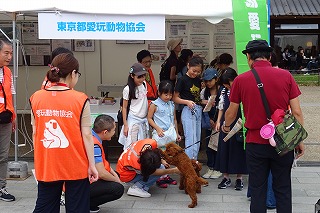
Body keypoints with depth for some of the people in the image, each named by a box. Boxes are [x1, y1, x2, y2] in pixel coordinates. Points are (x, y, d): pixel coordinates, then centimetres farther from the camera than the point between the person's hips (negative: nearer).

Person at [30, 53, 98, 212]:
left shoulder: (36, 98, -1)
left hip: (46, 166, 3)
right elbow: (86, 135, -10)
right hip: (76, 166, -3)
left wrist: (39, 160, 15)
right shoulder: (80, 99, -11)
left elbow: (34, 133, 4)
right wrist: (92, 165, -2)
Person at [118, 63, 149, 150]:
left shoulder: (144, 84, 4)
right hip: (133, 120, -6)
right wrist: (125, 125, -10)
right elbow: (124, 107, -7)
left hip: (144, 119, 6)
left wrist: (148, 119, 13)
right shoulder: (128, 89, -13)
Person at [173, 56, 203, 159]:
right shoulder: (182, 80, -6)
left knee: (197, 140, 9)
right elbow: (175, 98, -6)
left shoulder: (198, 80, 13)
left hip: (198, 110, 7)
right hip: (188, 111, -7)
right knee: (191, 139, -11)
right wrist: (187, 102, -20)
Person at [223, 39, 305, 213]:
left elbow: (231, 112, 8)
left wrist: (226, 126, 29)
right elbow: (297, 112, -3)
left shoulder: (241, 80, -5)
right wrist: (300, 140, 8)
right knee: (283, 189, 12)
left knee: (257, 190, 11)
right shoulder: (285, 76, -5)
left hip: (255, 143, 0)